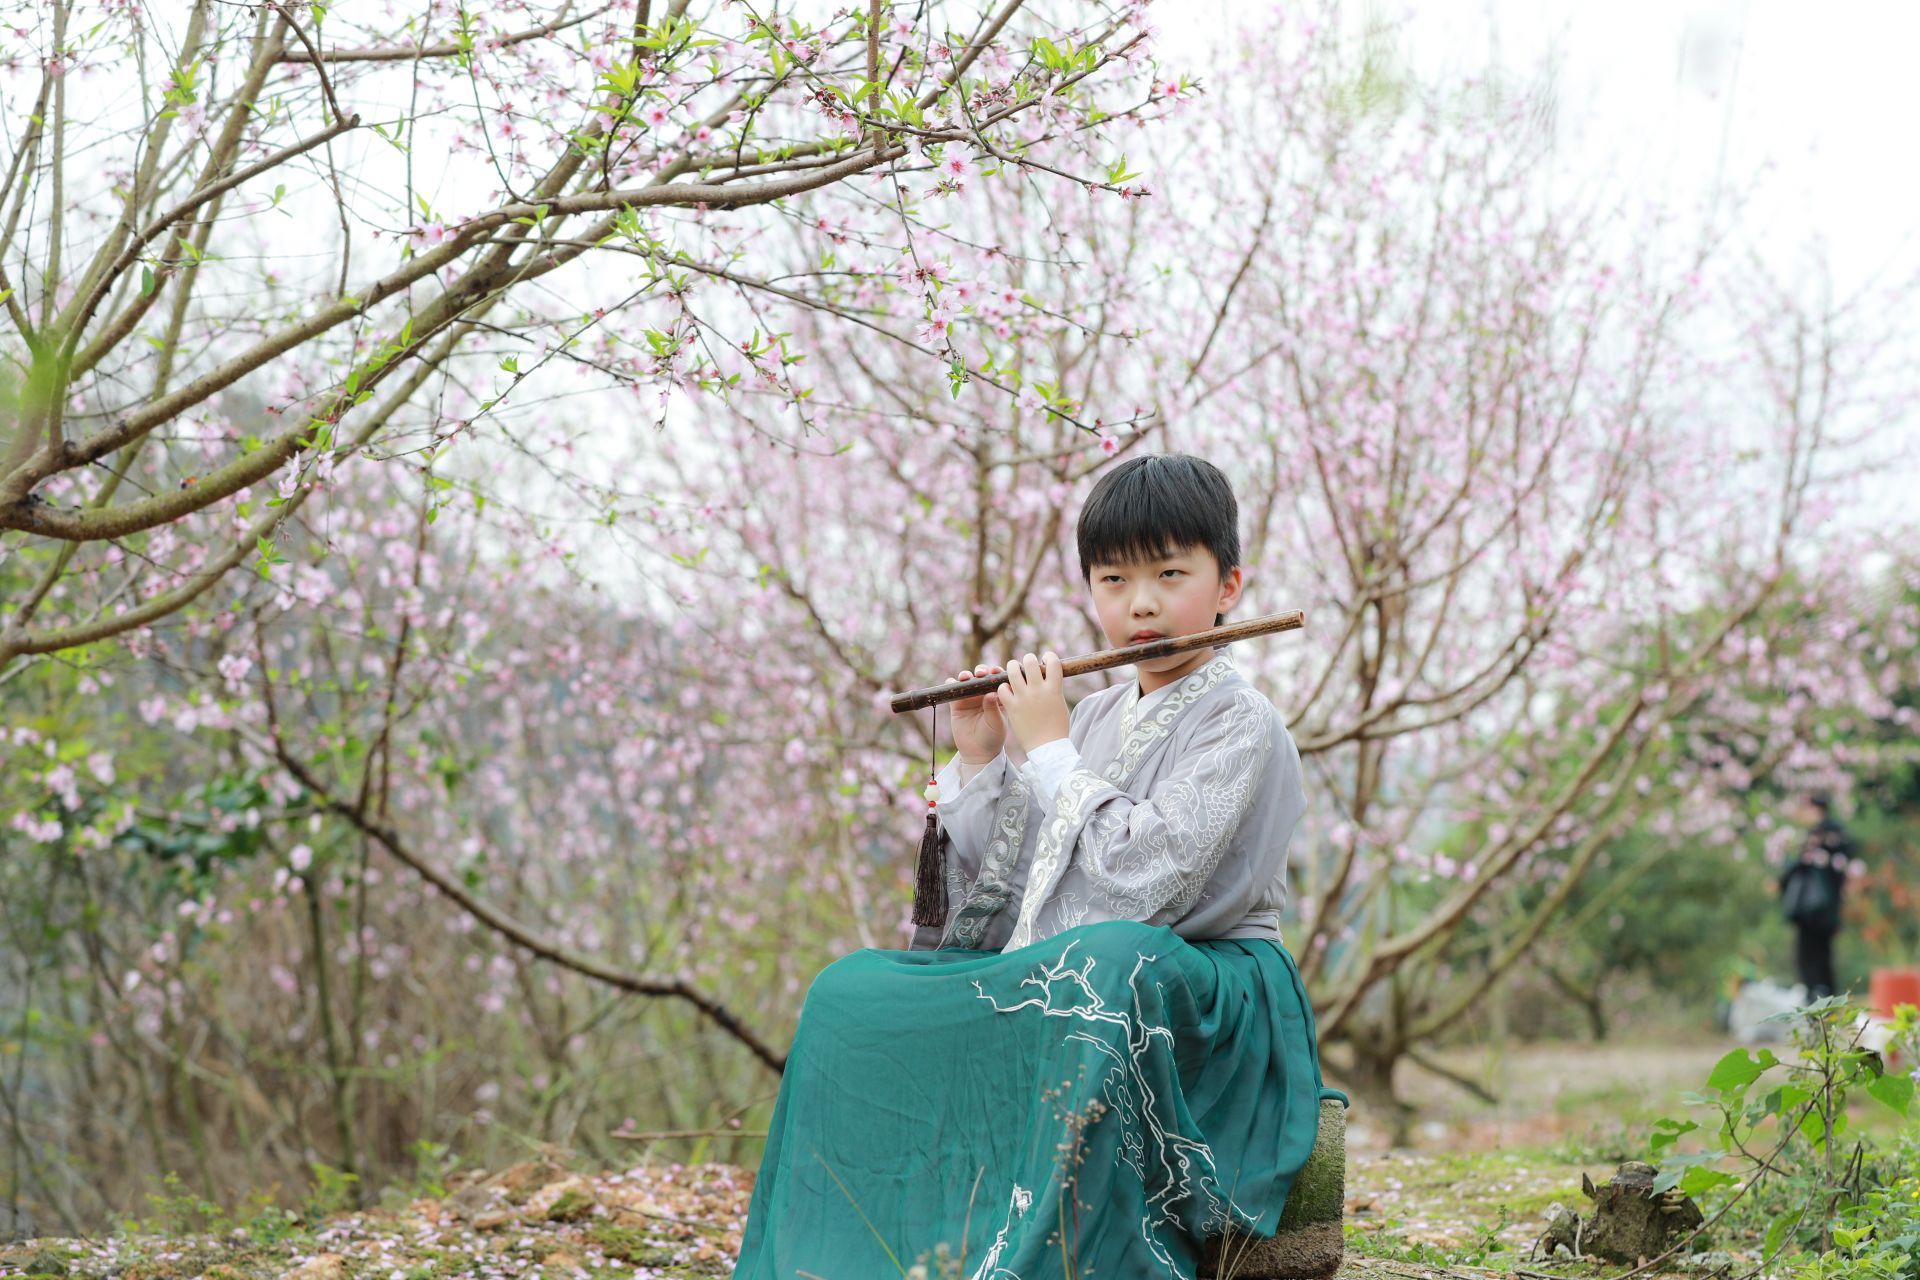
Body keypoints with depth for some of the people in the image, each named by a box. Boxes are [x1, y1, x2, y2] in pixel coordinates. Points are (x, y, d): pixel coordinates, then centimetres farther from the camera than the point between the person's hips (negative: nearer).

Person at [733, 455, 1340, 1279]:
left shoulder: (1240, 724, -6)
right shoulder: (1091, 719, 16)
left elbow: (1143, 883, -21)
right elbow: (997, 896, 15)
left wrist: (1048, 751, -12)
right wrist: (978, 763, 4)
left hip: (1202, 996, -7)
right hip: (1046, 977, 7)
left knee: (1106, 972, -40)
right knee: (855, 992, -7)